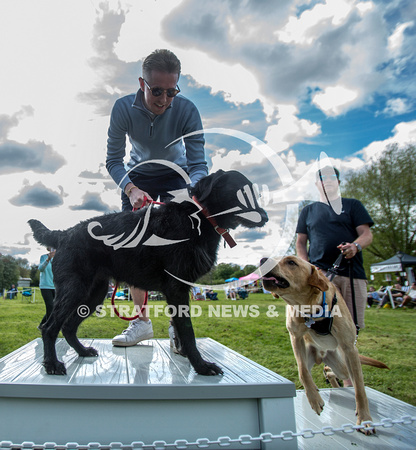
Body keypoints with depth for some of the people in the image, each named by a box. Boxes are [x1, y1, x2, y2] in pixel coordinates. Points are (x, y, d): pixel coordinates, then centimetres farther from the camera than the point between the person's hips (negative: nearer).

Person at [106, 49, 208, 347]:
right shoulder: (124, 108, -23)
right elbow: (113, 159, -19)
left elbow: (198, 164, -27)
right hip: (138, 175, 2)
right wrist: (130, 189, -38)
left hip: (174, 175, -1)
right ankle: (141, 320, 1)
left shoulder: (187, 110, -27)